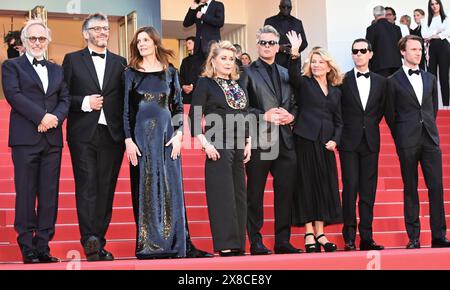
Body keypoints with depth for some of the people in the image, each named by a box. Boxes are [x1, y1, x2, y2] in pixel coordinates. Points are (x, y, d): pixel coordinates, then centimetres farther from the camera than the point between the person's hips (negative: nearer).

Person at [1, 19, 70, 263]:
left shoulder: (57, 70, 20)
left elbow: (65, 99, 12)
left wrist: (55, 117, -10)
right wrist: (41, 117, -16)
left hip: (53, 139, 4)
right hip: (26, 139, -4)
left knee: (49, 195, 2)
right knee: (26, 195, -3)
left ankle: (43, 246, 6)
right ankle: (28, 248, 1)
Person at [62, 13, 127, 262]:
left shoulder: (119, 62, 15)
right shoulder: (73, 60, 9)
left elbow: (124, 99, 13)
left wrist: (126, 132, 1)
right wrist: (84, 102, -12)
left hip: (112, 134, 3)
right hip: (83, 134, -3)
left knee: (106, 190, 3)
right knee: (87, 187, -11)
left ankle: (99, 243, 8)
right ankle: (90, 240, -20)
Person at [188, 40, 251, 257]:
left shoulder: (238, 86, 18)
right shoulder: (205, 83, 0)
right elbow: (194, 118, -7)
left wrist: (248, 143, 9)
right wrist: (205, 144, -17)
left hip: (238, 148, 7)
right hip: (218, 147, -7)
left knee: (239, 196, 5)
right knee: (222, 196, -10)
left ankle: (238, 245, 9)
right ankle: (225, 245, -9)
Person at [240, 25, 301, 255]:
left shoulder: (286, 73, 18)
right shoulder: (248, 73, 2)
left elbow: (294, 103, 21)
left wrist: (291, 116, 0)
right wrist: (263, 116, -15)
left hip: (284, 141, 5)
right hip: (258, 141, -5)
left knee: (285, 192, 5)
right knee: (255, 194, 1)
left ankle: (283, 241, 12)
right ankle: (255, 242, 6)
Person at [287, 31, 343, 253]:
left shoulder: (335, 91, 15)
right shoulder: (304, 83, 3)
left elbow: (338, 120, 16)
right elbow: (293, 75, -20)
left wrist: (335, 140, -1)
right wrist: (295, 53, -35)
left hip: (325, 144, 4)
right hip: (306, 140, -4)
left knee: (325, 186, 3)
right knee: (307, 185, -4)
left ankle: (320, 233, 9)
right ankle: (309, 234, -1)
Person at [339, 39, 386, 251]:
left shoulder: (380, 82, 9)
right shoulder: (343, 80, 1)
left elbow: (381, 109, 16)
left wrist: (370, 125, 4)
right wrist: (342, 132, 2)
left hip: (370, 142, 3)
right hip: (349, 142, -3)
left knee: (368, 190, 3)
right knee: (350, 188, -5)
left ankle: (366, 237, 6)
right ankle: (349, 238, -1)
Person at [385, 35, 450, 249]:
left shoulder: (430, 79, 14)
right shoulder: (393, 81, 2)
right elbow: (390, 114, 5)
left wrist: (429, 129, 13)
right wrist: (401, 138, 6)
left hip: (430, 139, 3)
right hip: (408, 142, -3)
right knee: (410, 189, 1)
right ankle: (413, 238, 5)